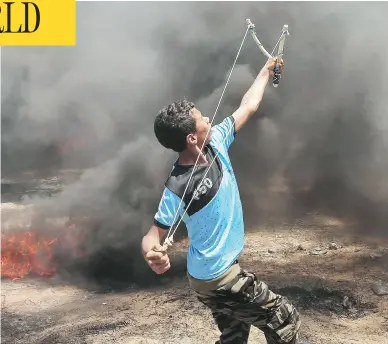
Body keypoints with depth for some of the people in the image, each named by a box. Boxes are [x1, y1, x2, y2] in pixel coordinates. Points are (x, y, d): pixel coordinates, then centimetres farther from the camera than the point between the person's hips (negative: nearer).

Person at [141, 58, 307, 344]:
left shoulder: (215, 143, -6)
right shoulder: (178, 187, -26)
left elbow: (247, 108, 7)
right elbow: (155, 232, -23)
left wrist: (267, 71, 17)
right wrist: (151, 253, -47)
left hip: (224, 268, 8)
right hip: (217, 277, -8)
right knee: (285, 319, 1)